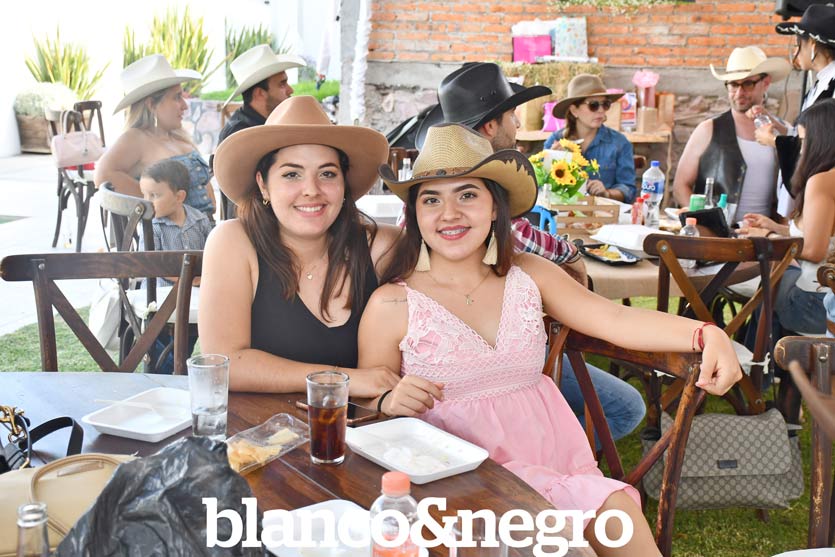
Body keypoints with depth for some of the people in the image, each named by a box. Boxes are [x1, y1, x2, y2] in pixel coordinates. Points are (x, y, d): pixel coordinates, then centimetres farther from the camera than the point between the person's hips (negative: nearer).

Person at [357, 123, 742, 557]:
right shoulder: (390, 305, -4)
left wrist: (704, 333, -20)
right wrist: (390, 403, -22)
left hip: (553, 455, 4)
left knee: (617, 510, -24)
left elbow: (615, 319, -4)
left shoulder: (528, 275, 7)